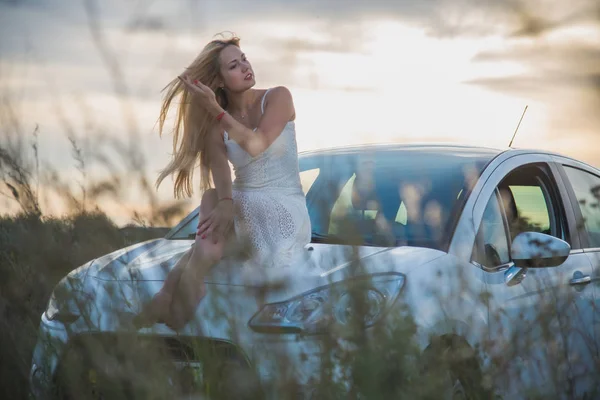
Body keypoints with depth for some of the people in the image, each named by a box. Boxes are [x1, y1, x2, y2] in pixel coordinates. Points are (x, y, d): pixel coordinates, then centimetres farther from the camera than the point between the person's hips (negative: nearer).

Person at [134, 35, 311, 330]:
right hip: (244, 209, 3)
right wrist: (226, 203, -34)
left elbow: (256, 145, -18)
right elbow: (220, 171, -13)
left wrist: (215, 110, -16)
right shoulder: (215, 125, 4)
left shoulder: (277, 97, -2)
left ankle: (169, 302, -31)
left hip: (285, 210, -3)